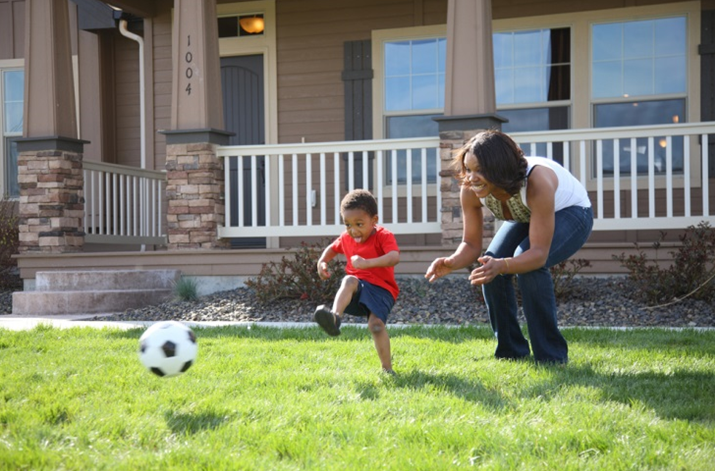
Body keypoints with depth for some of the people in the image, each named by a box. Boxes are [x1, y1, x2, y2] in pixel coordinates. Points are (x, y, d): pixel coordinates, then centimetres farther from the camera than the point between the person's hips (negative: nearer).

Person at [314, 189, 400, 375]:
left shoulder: (384, 236, -10)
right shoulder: (346, 238, 8)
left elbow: (394, 258, -30)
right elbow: (332, 248, 31)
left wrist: (367, 263, -44)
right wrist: (322, 261, 9)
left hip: (381, 289, -4)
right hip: (358, 287, 4)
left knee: (376, 325, -24)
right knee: (349, 280, -32)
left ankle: (387, 369, -10)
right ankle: (335, 317, -57)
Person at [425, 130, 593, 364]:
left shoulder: (537, 183, -42)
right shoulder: (470, 191, -25)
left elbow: (540, 254, -44)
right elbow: (471, 244, -17)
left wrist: (501, 266, -62)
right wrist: (452, 262, -39)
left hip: (570, 212, -6)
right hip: (527, 217, 6)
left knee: (528, 261, -32)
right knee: (489, 267, -17)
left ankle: (551, 357, -19)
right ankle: (511, 352, 3)